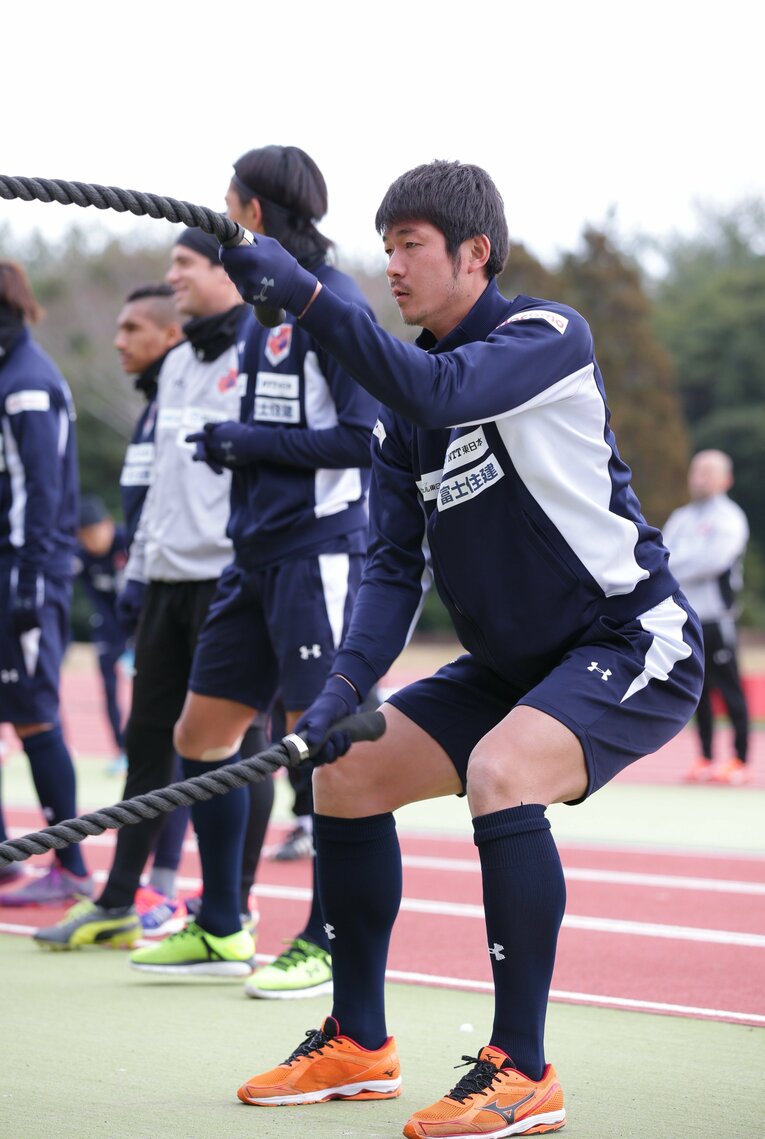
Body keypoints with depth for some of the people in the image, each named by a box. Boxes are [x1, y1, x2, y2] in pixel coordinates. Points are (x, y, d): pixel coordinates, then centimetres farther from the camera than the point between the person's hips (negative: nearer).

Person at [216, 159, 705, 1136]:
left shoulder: (548, 335, -15)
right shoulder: (401, 404, 7)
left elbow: (439, 393, -35)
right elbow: (393, 565, 3)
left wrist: (303, 294, -39)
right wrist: (346, 688, -14)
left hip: (631, 643, -8)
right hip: (512, 664, 8)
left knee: (501, 772, -32)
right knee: (345, 773, 5)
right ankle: (358, 1045, 19)